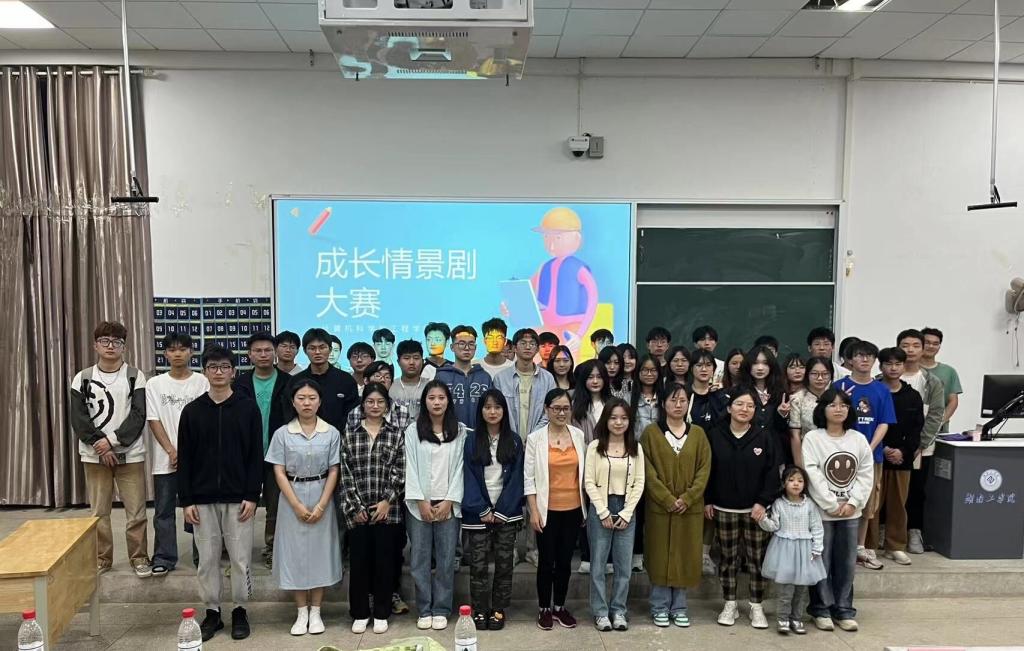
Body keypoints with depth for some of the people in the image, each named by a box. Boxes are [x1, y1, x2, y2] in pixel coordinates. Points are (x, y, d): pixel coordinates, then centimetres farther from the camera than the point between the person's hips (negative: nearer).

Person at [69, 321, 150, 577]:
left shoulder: (135, 376, 0)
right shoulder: (83, 378, 4)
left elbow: (138, 416, -7)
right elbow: (78, 419, -2)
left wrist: (113, 439, -17)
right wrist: (100, 446, -12)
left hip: (130, 454, -1)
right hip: (95, 456, 1)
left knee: (136, 511, 1)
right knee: (98, 512, 9)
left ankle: (139, 558, 14)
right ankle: (101, 559, 23)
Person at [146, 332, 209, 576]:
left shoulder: (202, 382, 0)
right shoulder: (155, 384, 5)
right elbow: (154, 420, 0)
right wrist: (172, 451, -8)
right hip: (165, 459, 1)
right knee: (164, 510, 6)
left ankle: (202, 556, 16)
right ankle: (164, 558, 16)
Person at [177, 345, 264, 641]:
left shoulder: (248, 408, -2)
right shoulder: (192, 411, 3)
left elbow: (256, 455, -3)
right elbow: (185, 459, 4)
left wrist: (252, 496, -8)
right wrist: (186, 500, -2)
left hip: (238, 497, -2)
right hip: (203, 499, 2)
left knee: (240, 558, 4)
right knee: (207, 559, 9)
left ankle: (240, 611, 19)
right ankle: (212, 612, 23)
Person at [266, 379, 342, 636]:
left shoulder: (331, 433, -2)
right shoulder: (282, 433, -2)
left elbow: (333, 471, -2)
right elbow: (279, 473, -4)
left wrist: (321, 505, -10)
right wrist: (297, 505, -11)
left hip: (322, 499, 0)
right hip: (292, 500, 0)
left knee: (320, 551, 4)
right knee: (295, 552, 3)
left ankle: (316, 612, 16)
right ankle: (302, 613, 15)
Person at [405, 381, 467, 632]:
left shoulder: (459, 431, 3)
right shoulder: (413, 431, 1)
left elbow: (460, 467, 0)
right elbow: (410, 468, -2)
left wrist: (449, 501, -7)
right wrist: (421, 502, -9)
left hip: (448, 504, 0)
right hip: (420, 504, 0)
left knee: (446, 558, 4)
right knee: (420, 558, 5)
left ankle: (441, 610, 15)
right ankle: (424, 610, 16)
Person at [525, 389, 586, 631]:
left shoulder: (579, 435, 1)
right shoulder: (535, 438, -8)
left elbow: (583, 472, 8)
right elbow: (529, 477, -7)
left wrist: (586, 507, 9)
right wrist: (534, 511, -11)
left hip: (573, 509, 3)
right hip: (547, 510, -3)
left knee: (565, 560, 13)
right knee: (546, 560, 7)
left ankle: (560, 606, 28)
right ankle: (544, 609, 23)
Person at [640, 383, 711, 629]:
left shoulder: (698, 433, 5)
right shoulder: (651, 432, -2)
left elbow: (704, 469, 0)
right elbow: (648, 470, -7)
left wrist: (686, 499, -12)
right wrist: (667, 500, -15)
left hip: (690, 507, 2)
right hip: (659, 507, -2)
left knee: (684, 556, 7)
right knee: (660, 555, 4)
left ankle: (679, 607, 20)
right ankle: (660, 607, 16)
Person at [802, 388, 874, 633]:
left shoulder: (859, 439, 5)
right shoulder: (812, 438, -7)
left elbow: (866, 474, 3)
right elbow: (813, 475, -12)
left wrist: (853, 502, -8)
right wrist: (832, 505, -13)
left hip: (851, 511, 3)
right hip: (822, 510, -3)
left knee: (846, 562, 9)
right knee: (821, 561, 3)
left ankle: (844, 610, 21)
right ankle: (821, 610, 15)